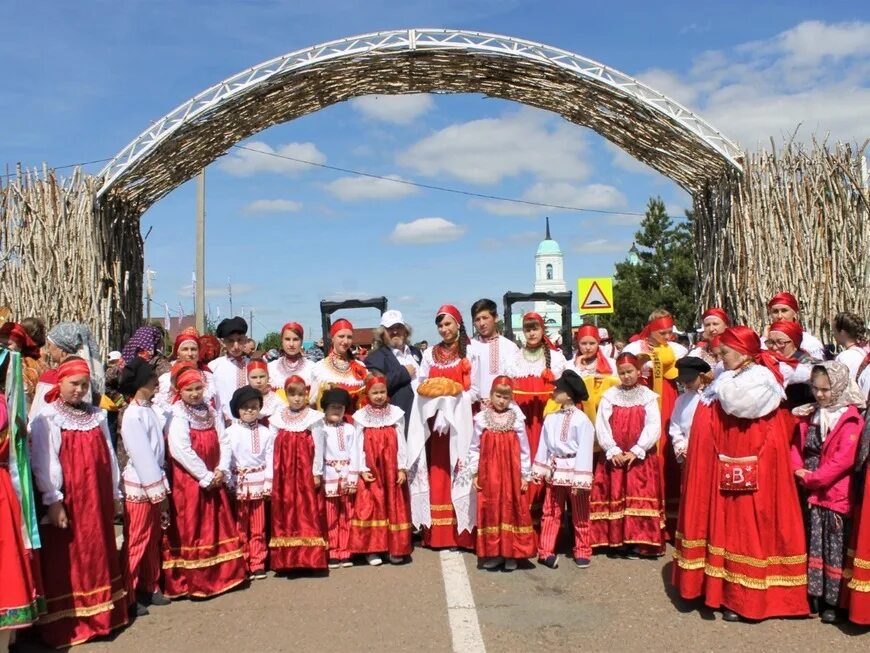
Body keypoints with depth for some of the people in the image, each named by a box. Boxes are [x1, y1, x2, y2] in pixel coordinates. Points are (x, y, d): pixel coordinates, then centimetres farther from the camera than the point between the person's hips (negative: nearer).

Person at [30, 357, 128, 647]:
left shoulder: (97, 415, 10)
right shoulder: (47, 418, -7)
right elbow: (44, 462, -13)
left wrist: (115, 493, 13)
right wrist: (53, 501, -18)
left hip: (97, 499, 6)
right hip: (67, 501, -6)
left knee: (98, 555, 13)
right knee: (67, 561, -1)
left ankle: (100, 614, 25)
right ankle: (66, 623, 7)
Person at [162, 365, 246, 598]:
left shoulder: (211, 412, 10)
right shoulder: (177, 415, -9)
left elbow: (224, 442, 5)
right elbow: (181, 450, -19)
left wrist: (222, 470, -11)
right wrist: (206, 476, -17)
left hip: (214, 481, 6)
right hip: (188, 482, -6)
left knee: (217, 528, 11)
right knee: (190, 531, -2)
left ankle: (220, 575, 22)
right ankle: (189, 582, 7)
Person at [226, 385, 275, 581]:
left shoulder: (265, 433, 5)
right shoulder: (230, 432, 0)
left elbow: (270, 459, 4)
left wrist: (268, 484, -2)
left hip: (258, 483, 1)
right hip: (237, 484, -1)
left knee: (258, 528, 6)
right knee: (239, 528, 4)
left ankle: (257, 565, 15)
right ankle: (241, 566, 13)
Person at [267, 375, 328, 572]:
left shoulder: (313, 418, -2)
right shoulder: (277, 418, 5)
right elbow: (271, 448, 5)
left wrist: (317, 473, -5)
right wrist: (271, 475, 2)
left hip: (306, 473, -2)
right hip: (284, 474, 3)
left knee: (307, 512, -2)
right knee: (284, 513, 5)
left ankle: (309, 557, 7)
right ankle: (286, 559, 13)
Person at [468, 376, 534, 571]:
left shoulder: (517, 419, -2)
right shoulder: (481, 419, -1)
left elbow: (524, 449, 2)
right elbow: (474, 448, 4)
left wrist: (525, 475, 1)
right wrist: (474, 473, 2)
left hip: (512, 475, 0)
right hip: (488, 475, 0)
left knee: (512, 511, 4)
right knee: (490, 512, 5)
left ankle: (512, 554, 15)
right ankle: (492, 553, 16)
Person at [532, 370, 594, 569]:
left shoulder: (581, 420, -12)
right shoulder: (551, 418, 4)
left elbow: (585, 450, -14)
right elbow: (543, 445, 8)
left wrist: (579, 480, -17)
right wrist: (539, 471, 7)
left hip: (574, 471, -4)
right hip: (554, 471, 4)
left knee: (580, 516, 10)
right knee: (550, 513, 7)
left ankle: (582, 552, 23)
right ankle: (545, 552, 13)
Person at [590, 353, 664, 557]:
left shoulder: (648, 396, 2)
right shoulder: (609, 395, 5)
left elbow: (653, 427, -5)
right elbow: (601, 426, -2)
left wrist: (636, 451, -13)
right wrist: (613, 451, -12)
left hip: (640, 457, -1)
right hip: (614, 457, 1)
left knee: (640, 498, -3)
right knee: (615, 498, 1)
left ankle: (640, 542, 3)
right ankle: (618, 541, 8)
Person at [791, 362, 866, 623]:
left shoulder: (851, 418, -10)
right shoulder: (808, 415, 10)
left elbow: (844, 459, -17)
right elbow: (796, 445, 12)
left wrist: (811, 477, -15)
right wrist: (799, 471, -6)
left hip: (836, 494, -6)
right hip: (811, 494, 6)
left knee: (834, 549, 2)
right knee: (813, 545, 12)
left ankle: (833, 601, 12)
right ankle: (814, 595, 22)